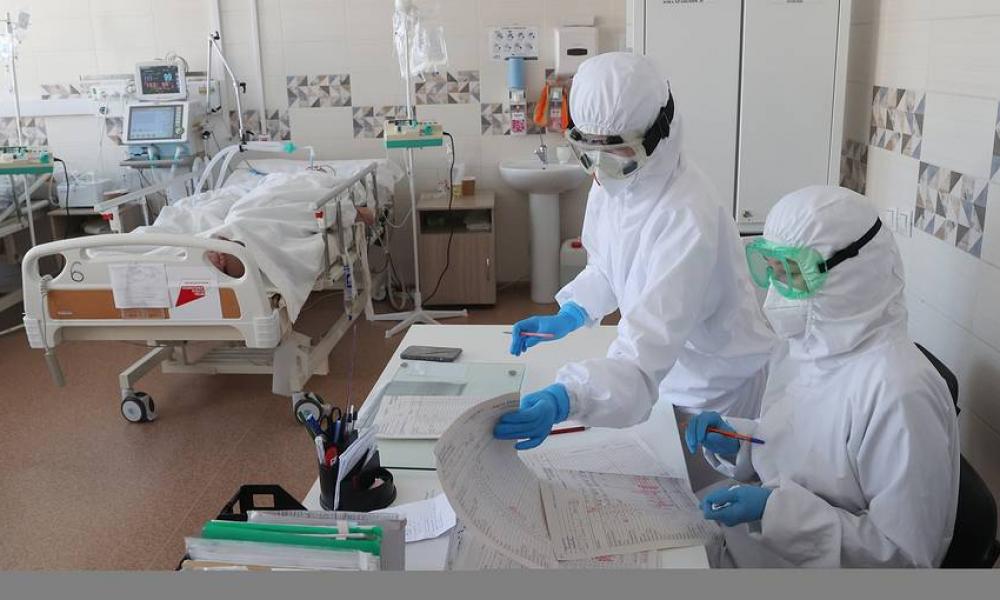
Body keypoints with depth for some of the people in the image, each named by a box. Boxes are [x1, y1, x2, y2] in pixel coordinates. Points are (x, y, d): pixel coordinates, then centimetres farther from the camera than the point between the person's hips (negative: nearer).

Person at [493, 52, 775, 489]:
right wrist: (570, 316, -7)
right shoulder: (615, 180, -10)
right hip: (665, 372, 7)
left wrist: (565, 401, -56)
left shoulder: (689, 220, -34)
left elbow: (646, 353, -42)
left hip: (714, 385, -6)